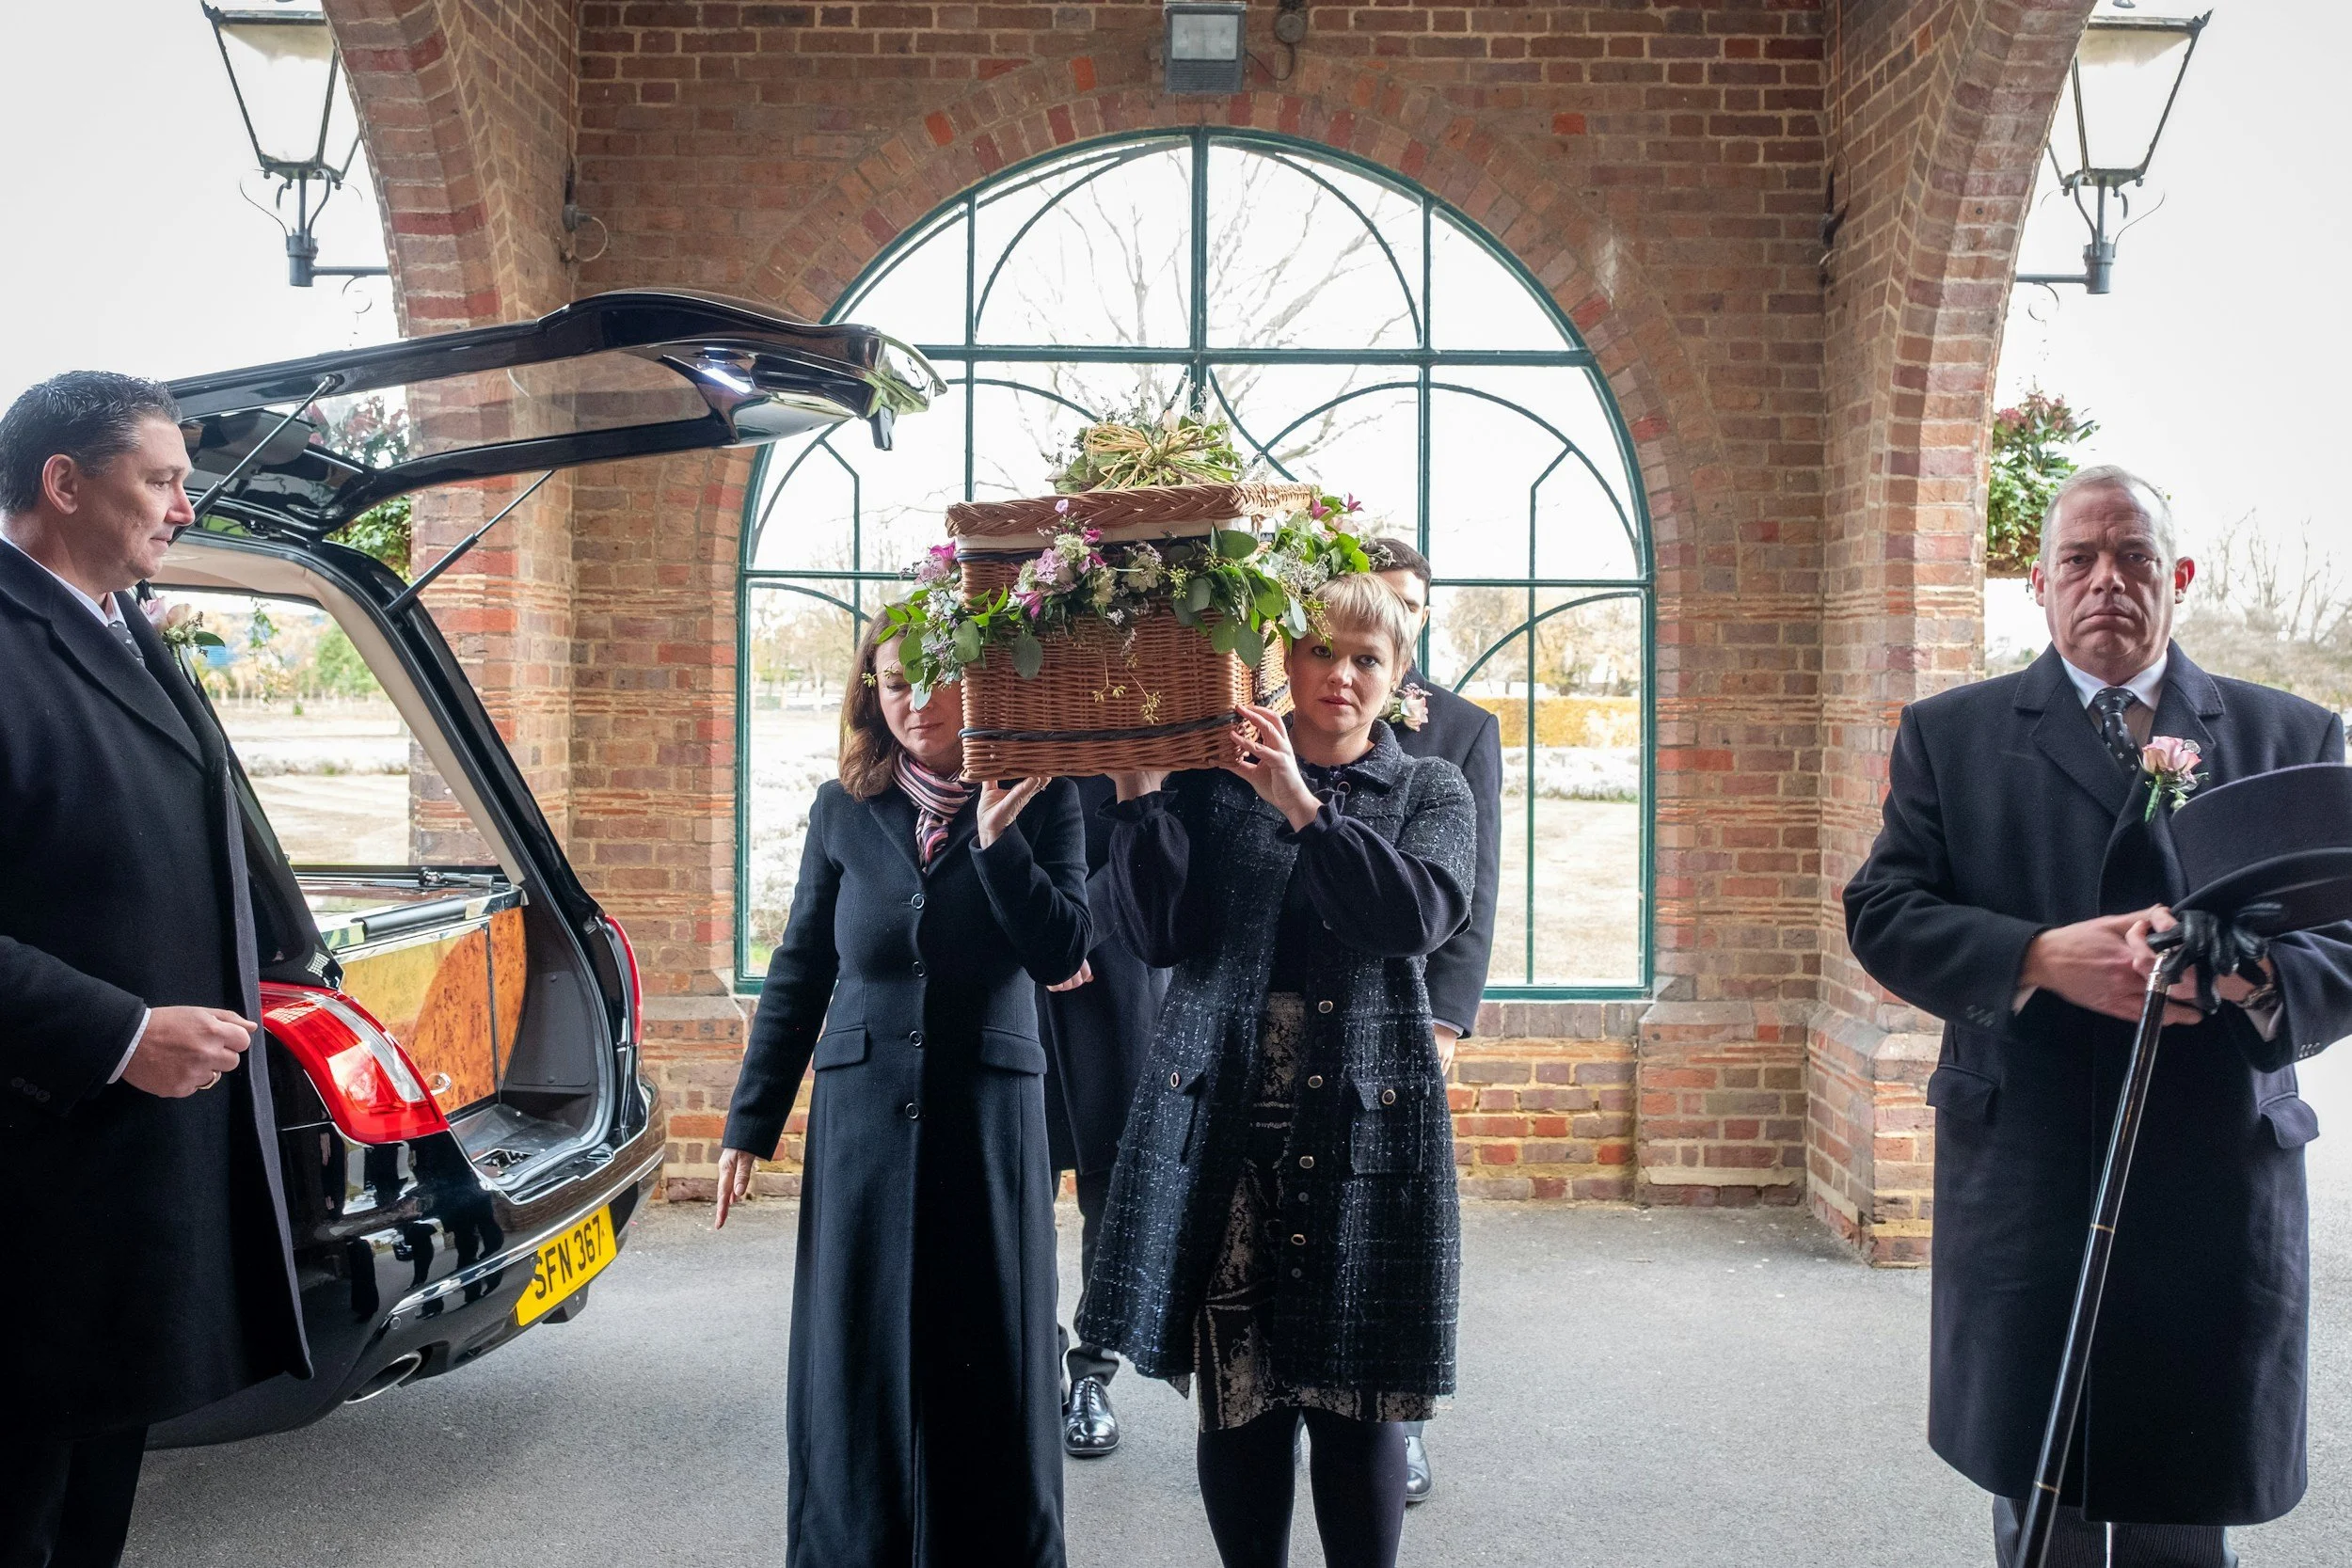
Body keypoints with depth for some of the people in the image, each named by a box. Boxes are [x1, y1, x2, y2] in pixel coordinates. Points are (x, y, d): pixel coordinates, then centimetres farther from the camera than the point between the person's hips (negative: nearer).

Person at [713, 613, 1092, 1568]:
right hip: (863, 1115, 2)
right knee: (853, 1356, 8)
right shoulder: (845, 809, 4)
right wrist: (751, 1123, 5)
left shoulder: (1038, 800, 0)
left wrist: (996, 837, -18)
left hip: (990, 1116, -1)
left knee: (988, 1361, 7)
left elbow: (1062, 955, -8)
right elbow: (798, 972, 7)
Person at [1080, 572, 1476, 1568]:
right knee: (1234, 1399, 6)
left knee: (1356, 1407, 4)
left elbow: (1422, 914, -11)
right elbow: (1153, 935, -1)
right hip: (1220, 1126, 1)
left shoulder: (1431, 793, 9)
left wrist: (1301, 806, -16)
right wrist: (1138, 793, -10)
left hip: (1363, 1131, 0)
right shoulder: (1212, 781, 7)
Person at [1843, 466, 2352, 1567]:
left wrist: (2254, 973, -18)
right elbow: (1882, 914, -1)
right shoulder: (1949, 734, 7)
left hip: (2219, 1197, 1)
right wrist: (2039, 957, -17)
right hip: (2025, 1189, -1)